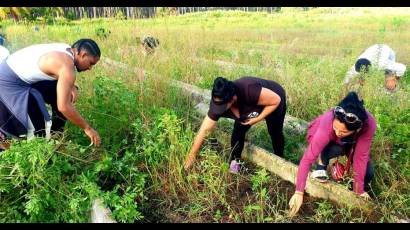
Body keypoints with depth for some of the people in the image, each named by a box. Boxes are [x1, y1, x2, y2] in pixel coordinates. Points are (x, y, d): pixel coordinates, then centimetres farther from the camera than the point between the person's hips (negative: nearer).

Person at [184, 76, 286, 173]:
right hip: (250, 107, 3)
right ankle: (235, 161, 11)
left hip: (274, 101, -3)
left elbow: (276, 100, -32)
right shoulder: (218, 102, -31)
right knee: (238, 130, -11)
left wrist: (257, 119, -31)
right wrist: (191, 156, -22)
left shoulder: (249, 91, -47)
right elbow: (204, 130, -25)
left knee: (275, 132, 8)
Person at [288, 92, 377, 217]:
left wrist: (359, 190, -24)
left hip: (351, 142, 2)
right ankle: (322, 163, -4)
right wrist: (299, 192, -42)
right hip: (329, 141, -2)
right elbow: (307, 158, -42)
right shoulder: (327, 125, -44)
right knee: (336, 150, -36)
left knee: (368, 173, -15)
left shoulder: (368, 124, -39)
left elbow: (361, 156, -30)